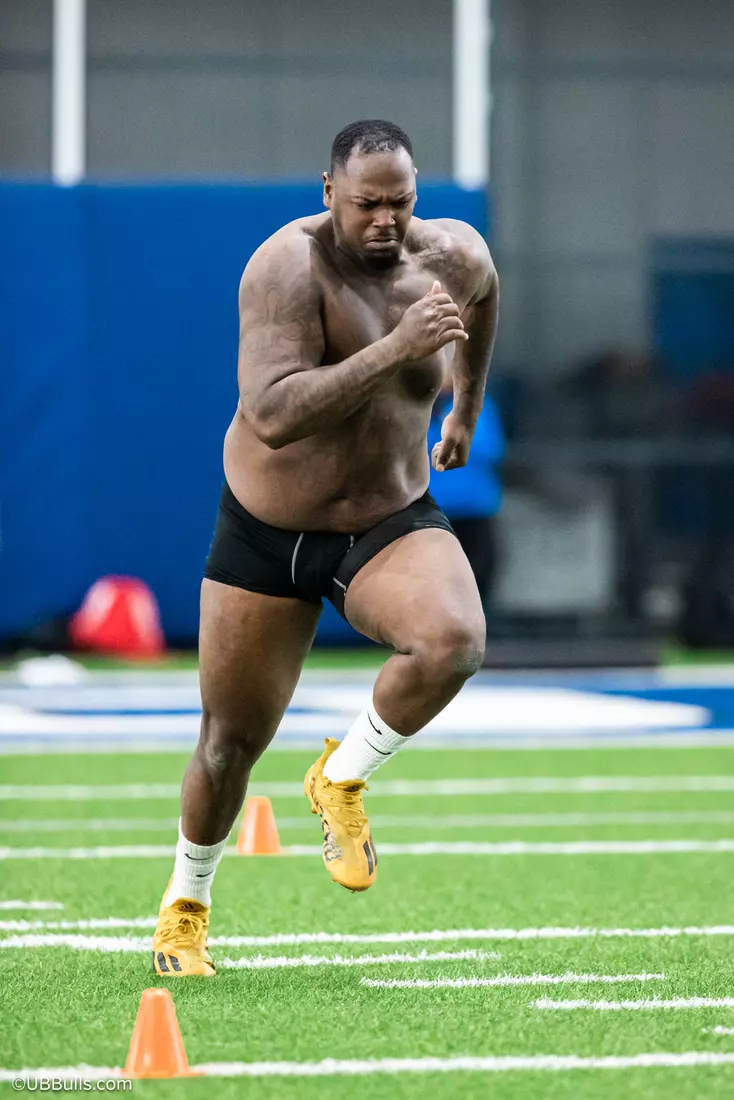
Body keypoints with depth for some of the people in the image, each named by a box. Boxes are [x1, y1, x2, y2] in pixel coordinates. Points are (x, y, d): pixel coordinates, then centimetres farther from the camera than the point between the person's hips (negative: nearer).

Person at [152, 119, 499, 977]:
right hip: (267, 534, -2)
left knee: (452, 642, -31)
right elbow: (274, 416, -36)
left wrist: (467, 408, 28)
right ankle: (186, 903, 37)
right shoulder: (288, 269, -24)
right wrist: (395, 348, -41)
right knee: (232, 740, 8)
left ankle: (343, 779, -3)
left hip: (392, 524, 2)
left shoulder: (453, 257, -8)